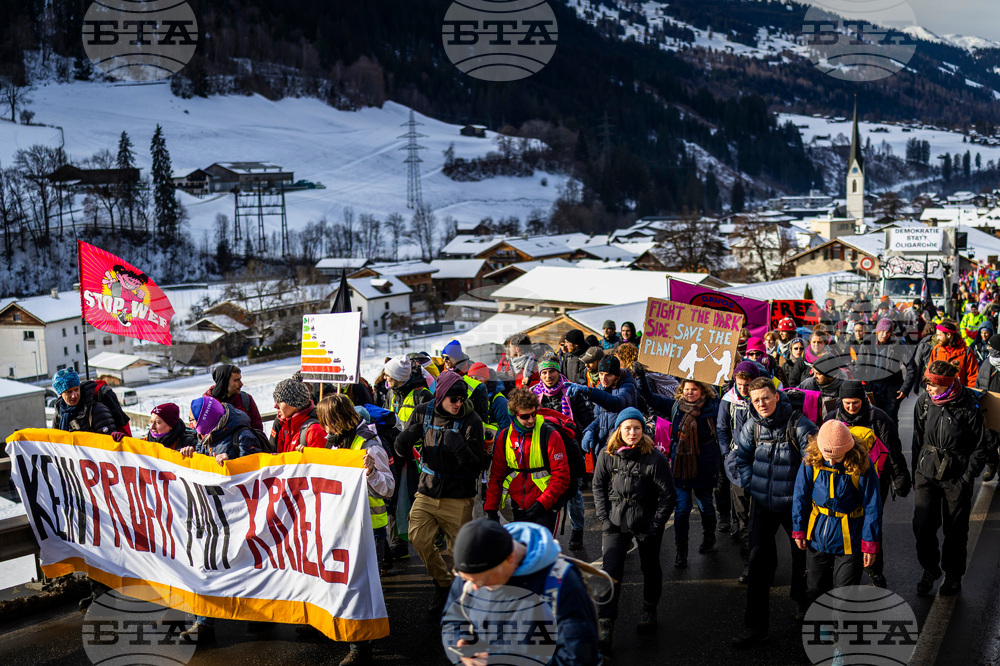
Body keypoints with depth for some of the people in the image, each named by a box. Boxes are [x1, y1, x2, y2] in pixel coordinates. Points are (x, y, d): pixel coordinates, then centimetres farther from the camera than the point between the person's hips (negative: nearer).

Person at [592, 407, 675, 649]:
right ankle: (605, 625, -6)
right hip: (615, 521, 1)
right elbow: (598, 487, 7)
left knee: (650, 568, 15)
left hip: (646, 522, -1)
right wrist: (603, 518, -2)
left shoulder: (654, 458, -13)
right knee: (610, 571, -8)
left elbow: (668, 495, -8)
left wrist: (655, 526, -11)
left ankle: (649, 610, 39)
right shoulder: (607, 455, -4)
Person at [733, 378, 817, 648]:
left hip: (794, 503, -3)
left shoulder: (797, 423, -17)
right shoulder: (752, 426, -3)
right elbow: (742, 458, 12)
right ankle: (756, 626, 3)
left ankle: (803, 601, 45)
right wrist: (752, 484, 3)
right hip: (762, 504, 3)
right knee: (759, 560, -1)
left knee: (803, 555, 15)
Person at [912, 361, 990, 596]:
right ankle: (930, 569, 21)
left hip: (957, 476, -3)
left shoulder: (968, 408, -11)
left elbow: (980, 447, -3)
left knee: (955, 529, 7)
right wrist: (915, 473, 11)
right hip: (927, 472, 3)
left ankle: (953, 575, 26)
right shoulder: (923, 403, 0)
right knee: (923, 525, -2)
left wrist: (967, 477, -8)